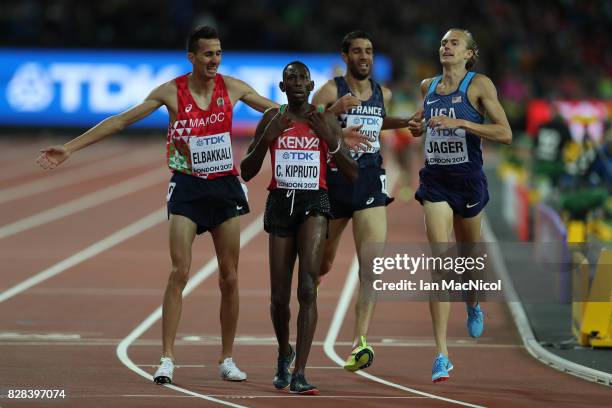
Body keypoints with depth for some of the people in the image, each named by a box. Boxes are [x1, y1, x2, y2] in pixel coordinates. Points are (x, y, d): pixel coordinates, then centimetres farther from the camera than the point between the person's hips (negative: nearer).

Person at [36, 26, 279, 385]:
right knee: (180, 273, -12)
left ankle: (227, 359, 15)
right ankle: (167, 359, -11)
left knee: (229, 278, 4)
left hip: (225, 187, 2)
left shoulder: (233, 88, 0)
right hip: (187, 187, -2)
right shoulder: (172, 92, -5)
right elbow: (121, 121, -3)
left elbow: (280, 112, 10)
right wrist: (70, 147, -6)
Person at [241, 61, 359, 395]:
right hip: (280, 203, 1)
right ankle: (284, 353, 36)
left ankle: (299, 374, -22)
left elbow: (352, 174, 3)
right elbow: (246, 172, 3)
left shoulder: (325, 121, 4)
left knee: (308, 284, -21)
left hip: (314, 203, -1)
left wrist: (330, 138, -10)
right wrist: (267, 137, -11)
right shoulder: (272, 119, 5)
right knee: (279, 295, 4)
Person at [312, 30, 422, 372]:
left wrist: (404, 123, 16)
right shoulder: (331, 90, -5)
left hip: (371, 181, 2)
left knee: (371, 266, -16)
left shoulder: (383, 94, 10)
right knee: (322, 264, 13)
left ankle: (360, 341, -25)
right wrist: (334, 110, -28)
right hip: (335, 179, -2)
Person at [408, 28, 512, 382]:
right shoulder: (427, 86, 9)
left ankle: (473, 304, 55)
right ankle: (442, 356, -16)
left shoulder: (479, 85, -6)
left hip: (469, 180, -2)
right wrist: (419, 125, 7)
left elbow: (505, 133, -14)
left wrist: (459, 123, -22)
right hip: (435, 180, 2)